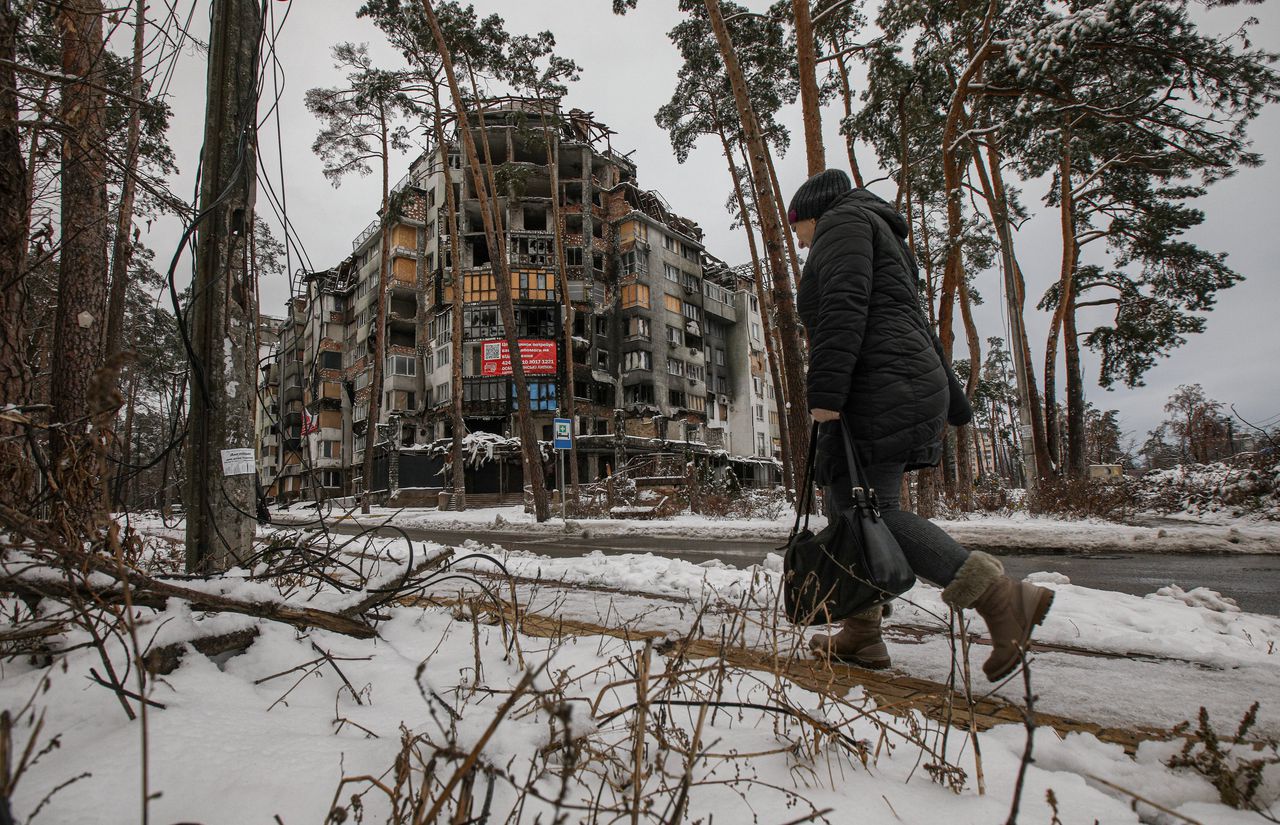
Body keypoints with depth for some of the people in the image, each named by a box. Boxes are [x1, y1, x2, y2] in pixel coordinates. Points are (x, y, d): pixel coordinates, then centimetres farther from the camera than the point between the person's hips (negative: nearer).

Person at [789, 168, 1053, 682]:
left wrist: (824, 391, -22)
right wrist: (952, 403, 32)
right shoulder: (880, 237, 32)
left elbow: (843, 308, -15)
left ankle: (1002, 598, -17)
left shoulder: (842, 221, 4)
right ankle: (861, 638, 10)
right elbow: (922, 331, 30)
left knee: (868, 511, -15)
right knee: (843, 507, 8)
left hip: (878, 390, -10)